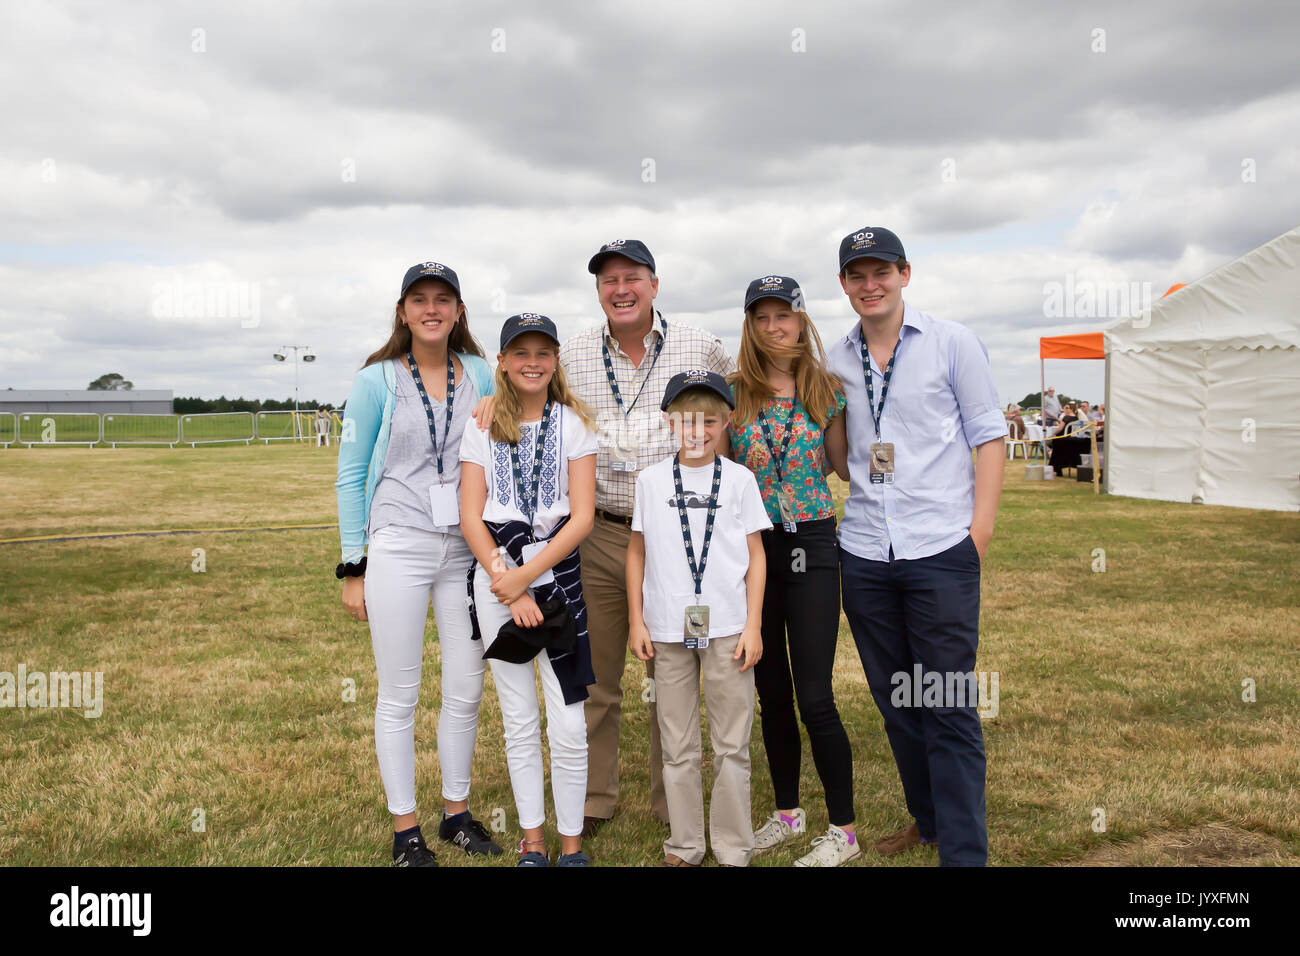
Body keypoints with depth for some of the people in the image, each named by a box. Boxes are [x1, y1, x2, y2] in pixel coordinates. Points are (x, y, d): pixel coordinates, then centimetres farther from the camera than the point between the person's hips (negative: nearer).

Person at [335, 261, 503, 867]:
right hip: (398, 550, -3)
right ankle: (404, 829, 19)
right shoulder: (377, 380, -1)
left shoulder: (479, 375, 6)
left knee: (466, 691, 9)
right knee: (399, 695, 4)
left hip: (466, 550, 3)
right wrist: (353, 568, -4)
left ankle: (457, 813, 27)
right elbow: (350, 476, 1)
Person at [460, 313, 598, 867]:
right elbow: (471, 519, 0)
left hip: (558, 575, -1)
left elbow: (582, 517, -5)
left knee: (568, 727, -2)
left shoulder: (574, 423, 2)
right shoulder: (483, 428, 6)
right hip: (495, 579, 1)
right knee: (519, 723, 10)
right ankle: (532, 842, 24)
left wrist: (525, 576, -13)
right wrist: (508, 587, -10)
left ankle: (572, 845, 15)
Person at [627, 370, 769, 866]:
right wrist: (636, 621, 4)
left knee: (732, 746, 5)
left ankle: (733, 849, 18)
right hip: (669, 630, 1)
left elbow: (755, 556, 4)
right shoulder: (651, 480, 5)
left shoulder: (739, 479, 3)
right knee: (678, 747, 10)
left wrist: (753, 626, -2)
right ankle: (684, 845, 23)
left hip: (727, 629, -1)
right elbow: (637, 552, 9)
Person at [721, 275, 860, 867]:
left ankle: (843, 830, 11)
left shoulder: (826, 390, 2)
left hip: (811, 545, -2)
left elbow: (845, 464, 11)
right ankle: (787, 813, 29)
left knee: (814, 697, -4)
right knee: (771, 691, 12)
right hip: (752, 546, 2)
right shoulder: (733, 393, 3)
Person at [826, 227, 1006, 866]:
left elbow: (988, 435, 0)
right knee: (894, 701, 14)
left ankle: (963, 850, 8)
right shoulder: (834, 361, 10)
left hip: (940, 551, -4)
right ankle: (927, 821, 32)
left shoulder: (952, 343, 1)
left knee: (948, 709, -2)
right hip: (863, 554, 4)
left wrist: (980, 527, -7)